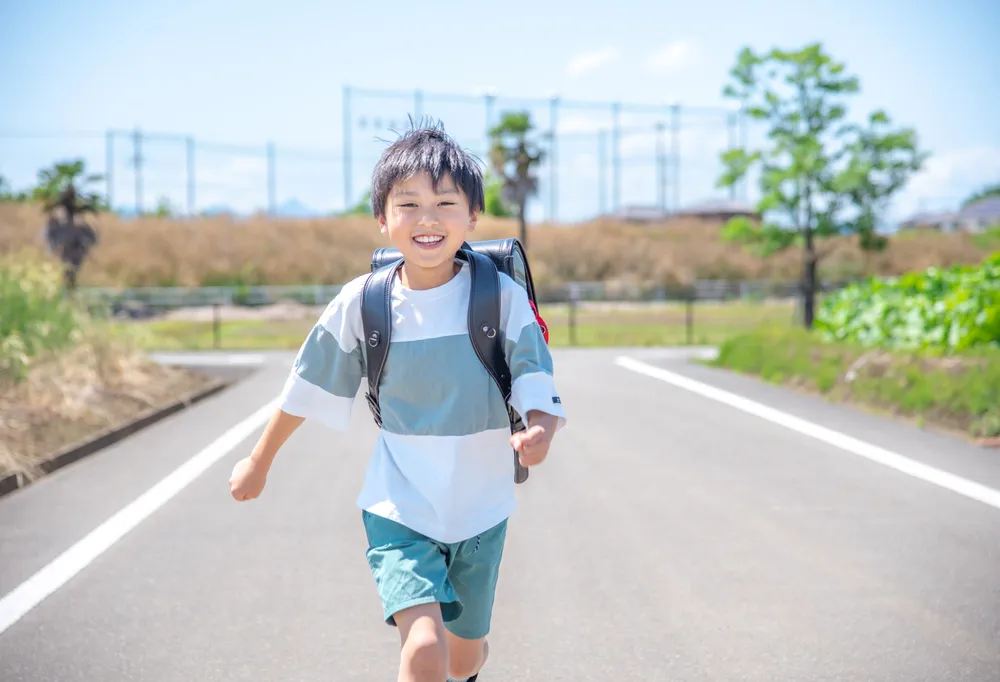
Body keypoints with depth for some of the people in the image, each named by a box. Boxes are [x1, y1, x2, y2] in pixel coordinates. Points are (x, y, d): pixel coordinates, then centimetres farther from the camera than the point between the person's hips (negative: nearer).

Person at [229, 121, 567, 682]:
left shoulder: (503, 298, -13)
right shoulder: (362, 303, -10)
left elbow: (542, 399, -15)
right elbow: (306, 389, 4)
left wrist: (540, 432, -38)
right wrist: (259, 462, 16)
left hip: (479, 511, 1)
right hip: (399, 510, -1)